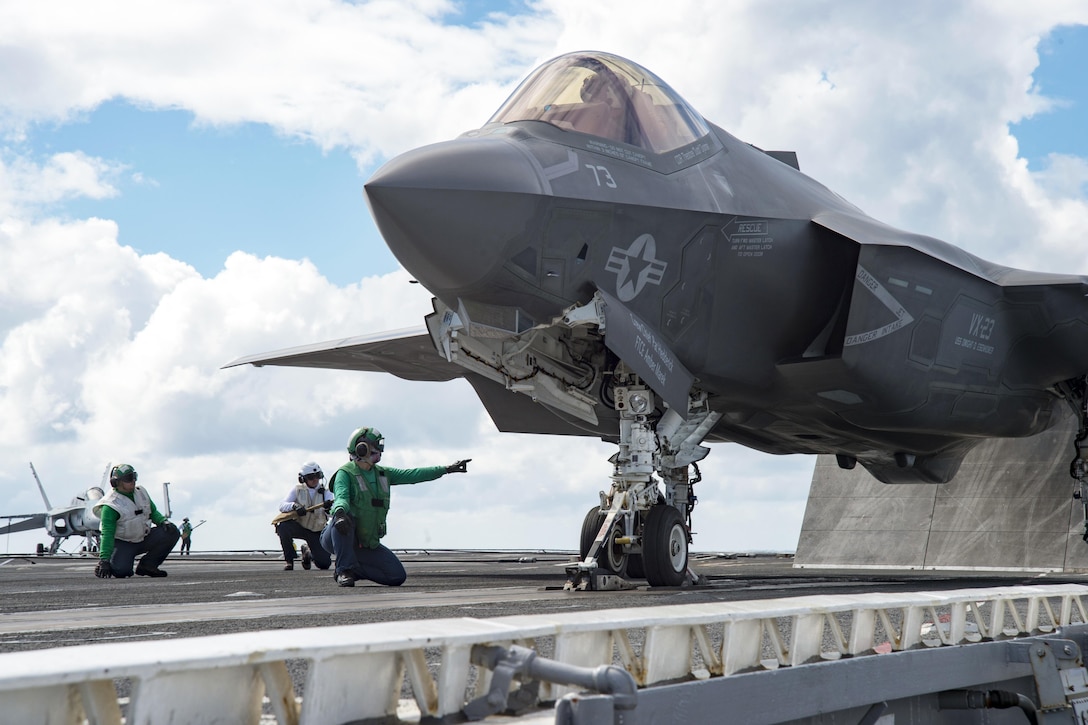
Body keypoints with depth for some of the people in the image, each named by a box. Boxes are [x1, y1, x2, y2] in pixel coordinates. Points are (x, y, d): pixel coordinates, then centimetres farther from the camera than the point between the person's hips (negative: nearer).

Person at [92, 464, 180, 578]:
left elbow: (153, 512, 14)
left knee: (172, 532, -12)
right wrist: (104, 560, -32)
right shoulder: (110, 507, -20)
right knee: (121, 570, -32)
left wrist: (163, 521, -9)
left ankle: (147, 565, -2)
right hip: (123, 543, -7)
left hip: (144, 538, 7)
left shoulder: (141, 492, 1)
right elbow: (107, 534, -25)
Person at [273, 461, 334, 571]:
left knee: (324, 564, -8)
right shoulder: (297, 490, -4)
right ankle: (289, 559, -13)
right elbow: (282, 505, -15)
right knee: (283, 526, -34)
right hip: (299, 527, -1)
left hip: (316, 532, 1)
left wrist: (328, 508, -46)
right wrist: (295, 506, -37)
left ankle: (307, 551, 28)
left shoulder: (325, 493, -5)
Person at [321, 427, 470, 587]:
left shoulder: (382, 473, 11)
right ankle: (344, 570, -27)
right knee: (344, 516, -40)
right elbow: (341, 497, -31)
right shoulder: (345, 473, -11)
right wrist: (340, 512, -55)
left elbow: (412, 475, 10)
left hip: (366, 543, 6)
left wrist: (447, 469, 6)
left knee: (398, 576, -5)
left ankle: (352, 569, 11)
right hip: (337, 538, -6)